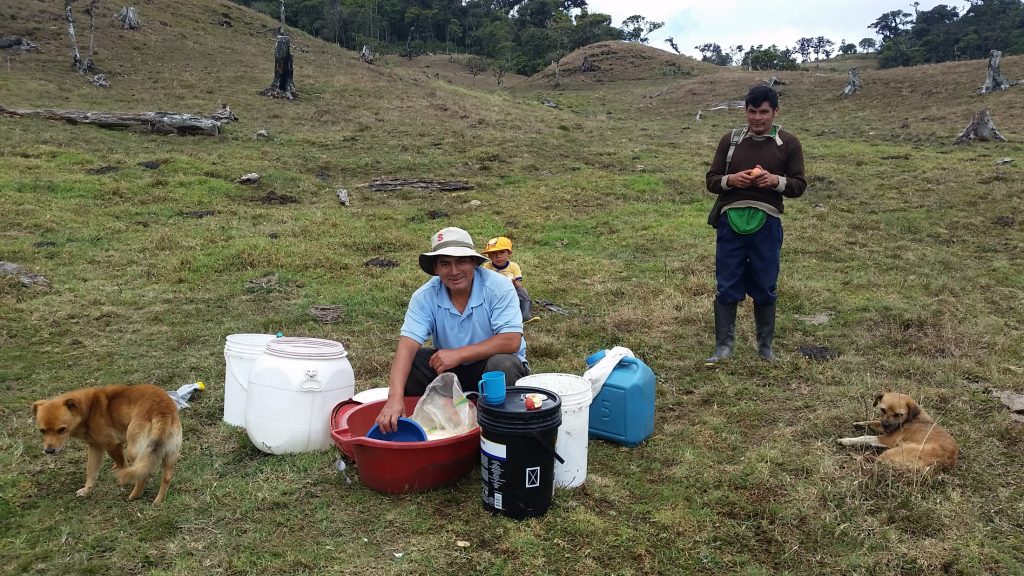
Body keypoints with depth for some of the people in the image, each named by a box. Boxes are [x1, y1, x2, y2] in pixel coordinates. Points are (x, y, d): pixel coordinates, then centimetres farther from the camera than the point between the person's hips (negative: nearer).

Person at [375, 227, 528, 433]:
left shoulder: (498, 286, -19)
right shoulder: (425, 297, -13)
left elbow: (511, 341, -26)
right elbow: (408, 344, -24)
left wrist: (459, 354, -29)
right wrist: (395, 397, -40)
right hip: (450, 367, 3)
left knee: (503, 365, -35)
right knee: (408, 363, -20)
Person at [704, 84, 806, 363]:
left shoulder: (789, 143, 4)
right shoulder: (730, 139, 6)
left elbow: (799, 185, 4)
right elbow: (711, 180, 7)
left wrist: (776, 181, -15)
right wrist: (731, 179, -14)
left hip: (766, 224, 0)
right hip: (731, 222, 1)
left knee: (764, 288, 9)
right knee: (727, 287, 3)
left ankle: (765, 345, 24)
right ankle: (723, 345, 13)